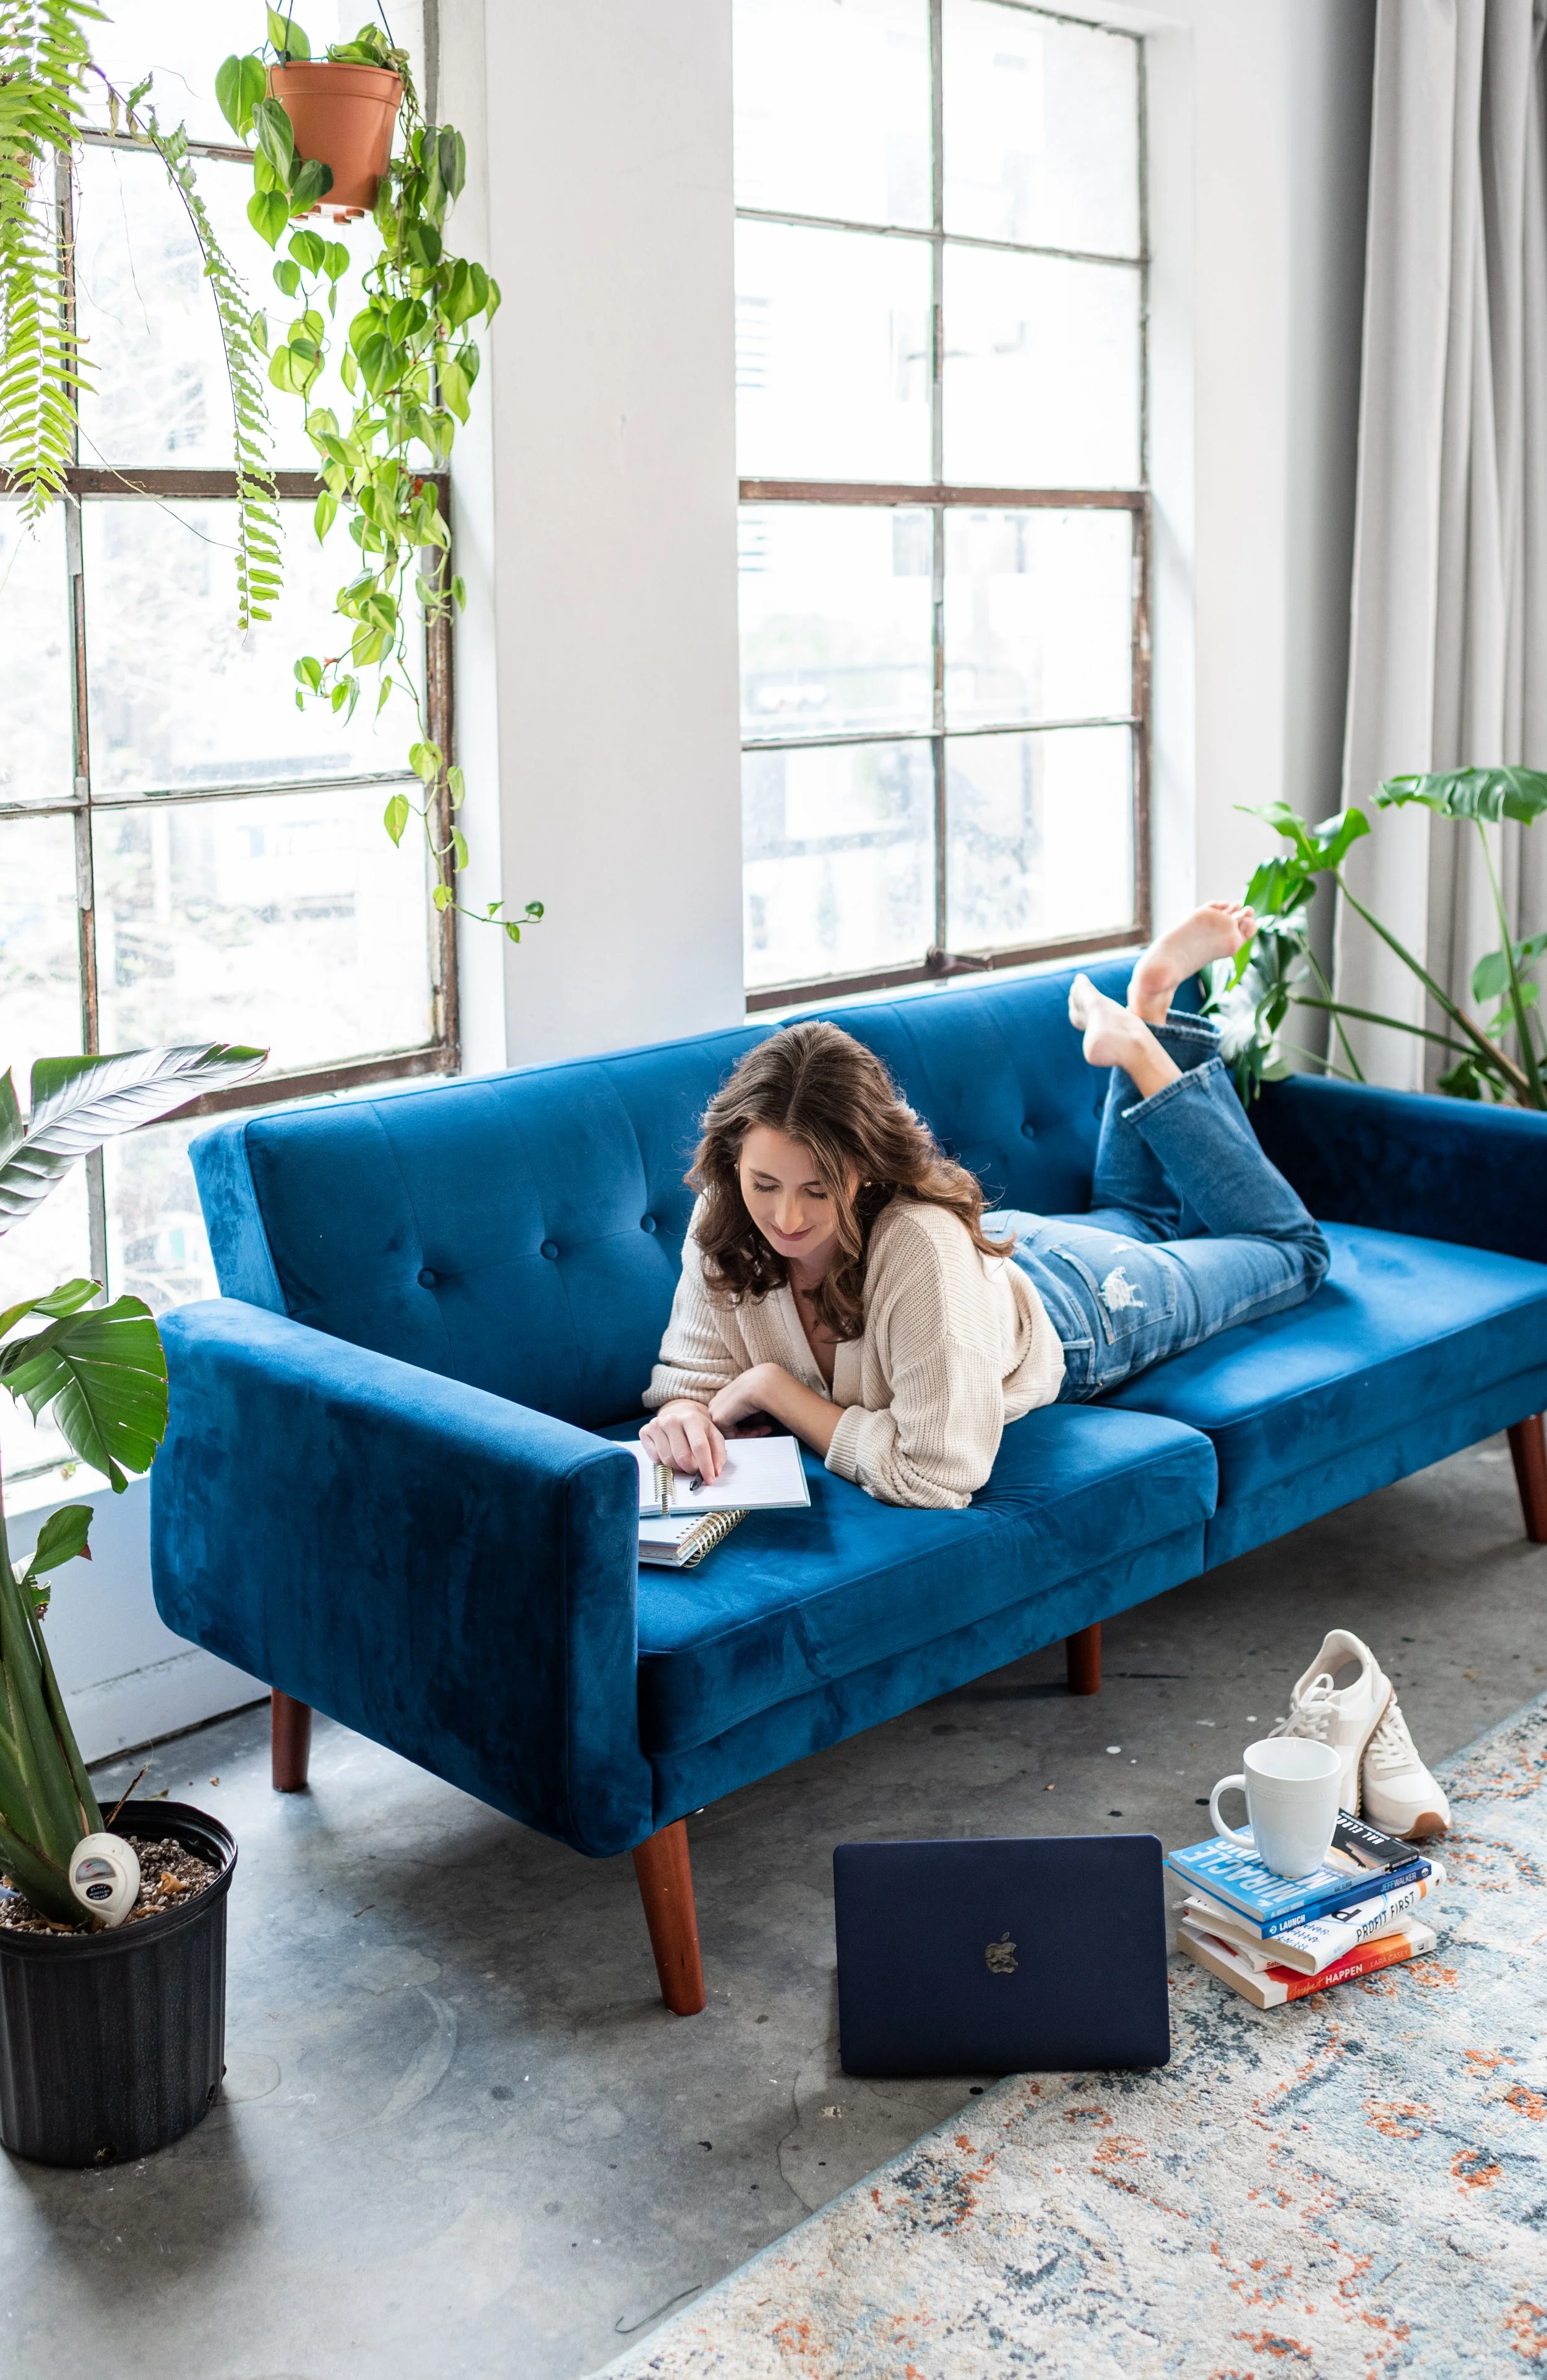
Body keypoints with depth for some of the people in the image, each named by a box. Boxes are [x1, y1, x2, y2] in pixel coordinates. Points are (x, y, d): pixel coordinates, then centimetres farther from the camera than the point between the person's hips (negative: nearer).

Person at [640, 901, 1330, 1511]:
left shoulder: (924, 1243, -50)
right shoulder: (723, 1221, -35)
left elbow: (936, 1476, -48)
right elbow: (693, 1370, -21)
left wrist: (775, 1387, -44)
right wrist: (683, 1416, -44)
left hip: (1075, 1316, -4)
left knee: (1291, 1252, 27)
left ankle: (1142, 1034, 25)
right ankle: (1137, 1026, 35)